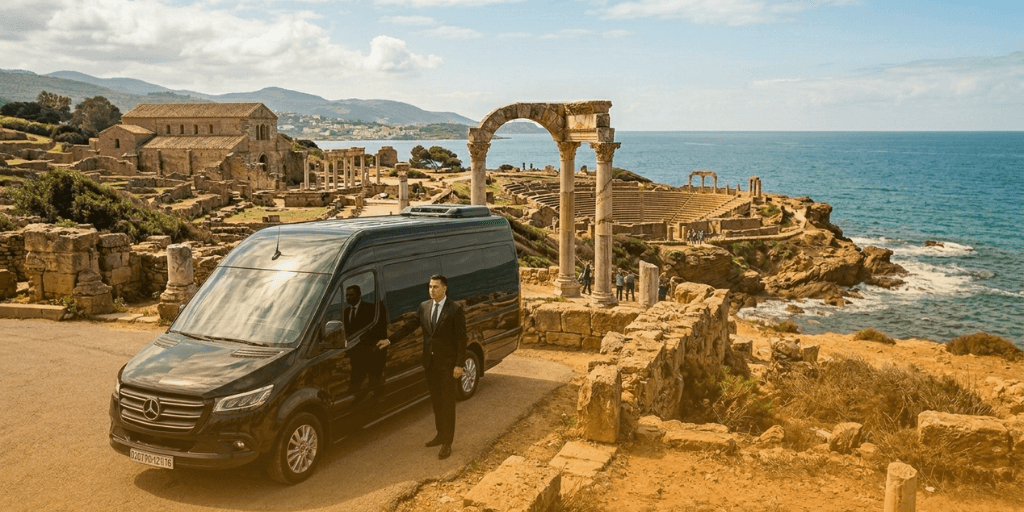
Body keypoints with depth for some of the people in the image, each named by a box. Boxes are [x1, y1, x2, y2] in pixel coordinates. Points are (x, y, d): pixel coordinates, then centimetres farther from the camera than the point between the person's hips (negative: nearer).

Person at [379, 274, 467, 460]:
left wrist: (459, 364, -14)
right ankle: (441, 435, 31)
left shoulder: (455, 309, -10)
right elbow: (409, 326, 9)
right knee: (436, 401, 16)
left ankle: (447, 443, 8)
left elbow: (461, 338, -11)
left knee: (447, 403, 0)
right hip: (430, 363, 6)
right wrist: (390, 340, 0)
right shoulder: (424, 307, 7)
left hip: (448, 364, -5)